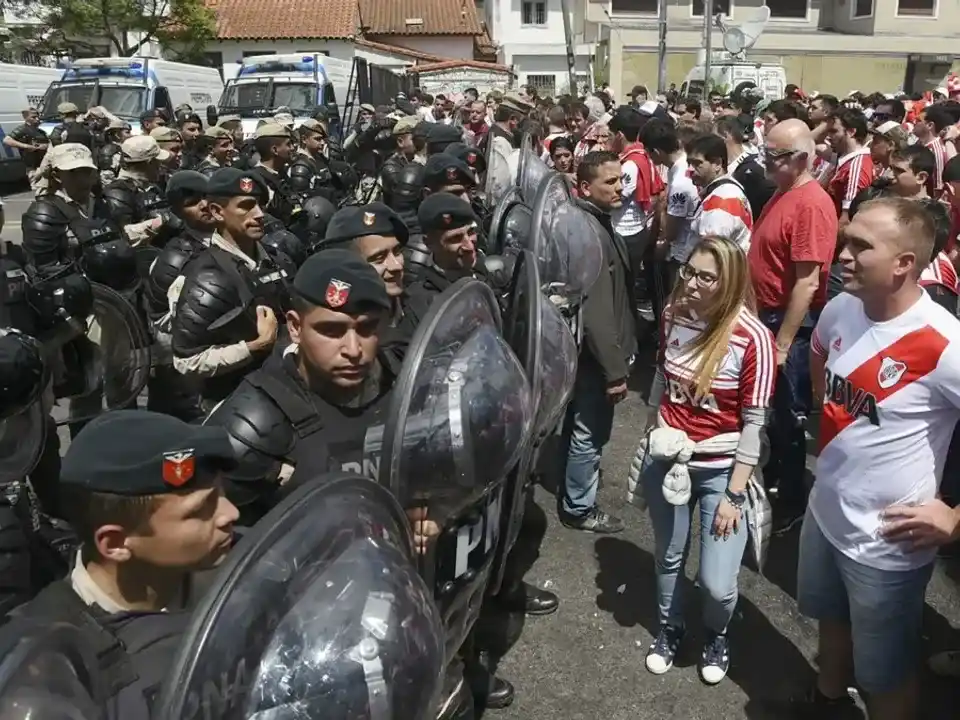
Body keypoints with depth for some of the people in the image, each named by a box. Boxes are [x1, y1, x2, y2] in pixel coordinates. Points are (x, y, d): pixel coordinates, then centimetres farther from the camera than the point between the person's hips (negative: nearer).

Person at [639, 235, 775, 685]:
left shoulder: (753, 338, -21)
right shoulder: (674, 315, -6)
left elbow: (755, 423, -16)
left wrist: (734, 495, -14)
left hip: (721, 469, -4)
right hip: (667, 459, 4)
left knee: (717, 583, -5)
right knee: (668, 558, 19)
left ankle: (716, 635, 29)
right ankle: (670, 629, 46)